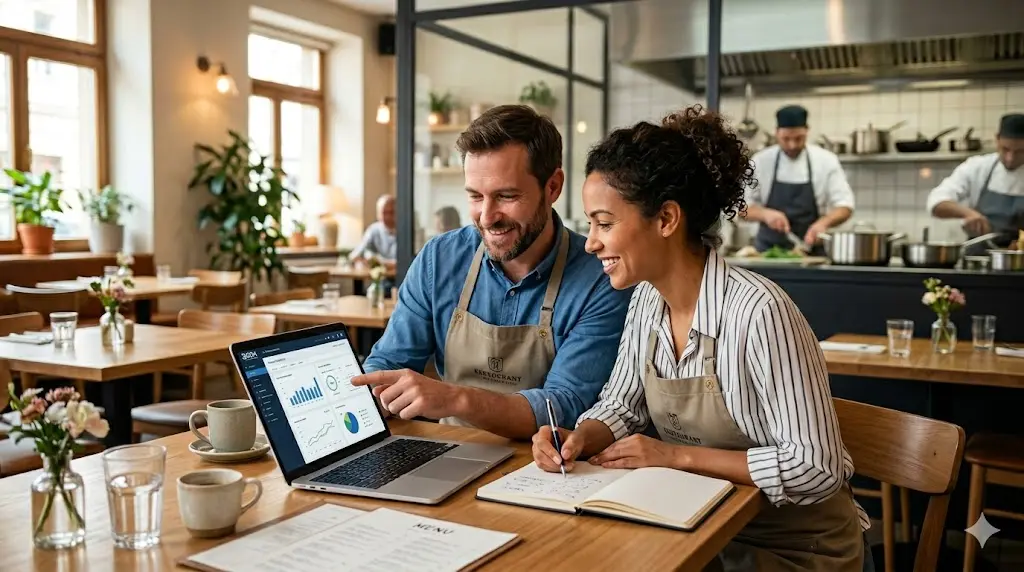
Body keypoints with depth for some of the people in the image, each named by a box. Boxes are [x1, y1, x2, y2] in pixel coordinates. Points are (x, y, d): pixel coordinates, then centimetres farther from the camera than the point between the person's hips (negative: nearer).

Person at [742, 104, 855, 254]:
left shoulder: (826, 160, -2)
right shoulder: (760, 161, -1)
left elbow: (844, 206, -2)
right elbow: (743, 206, 1)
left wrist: (824, 222, -22)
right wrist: (765, 213, -19)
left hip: (811, 250, 0)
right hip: (768, 251, 0)